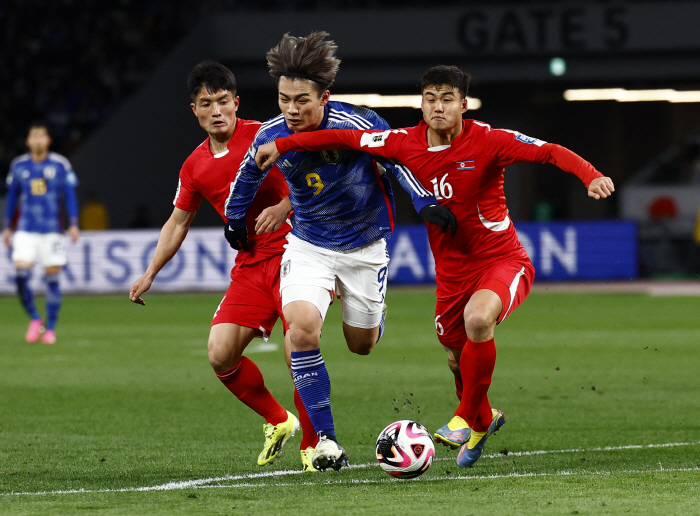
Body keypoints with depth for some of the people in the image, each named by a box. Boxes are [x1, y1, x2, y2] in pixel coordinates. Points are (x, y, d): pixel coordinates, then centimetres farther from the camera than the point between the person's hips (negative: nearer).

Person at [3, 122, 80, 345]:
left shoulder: (60, 165, 0)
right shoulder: (18, 166, 7)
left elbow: (70, 195, 3)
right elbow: (12, 197, 16)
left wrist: (73, 224, -5)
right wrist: (7, 227, 16)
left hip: (52, 230, -1)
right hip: (26, 230, 1)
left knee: (52, 277, -1)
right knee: (21, 273, -14)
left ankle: (50, 327, 9)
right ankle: (34, 318, 5)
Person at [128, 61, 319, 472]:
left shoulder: (263, 137, -6)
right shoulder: (195, 167, 11)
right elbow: (178, 223, 23)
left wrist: (284, 207, -25)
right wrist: (150, 274, 20)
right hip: (249, 265, 6)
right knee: (221, 354, -7)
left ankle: (312, 444, -5)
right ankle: (278, 421, 16)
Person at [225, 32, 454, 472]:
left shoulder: (355, 123, -25)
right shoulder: (272, 137, -14)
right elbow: (250, 172, 8)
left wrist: (425, 201, -20)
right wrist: (235, 218, 21)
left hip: (365, 246, -1)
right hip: (308, 245, 1)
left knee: (362, 345, 14)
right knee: (302, 331, -23)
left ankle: (372, 315, 55)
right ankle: (326, 439, -14)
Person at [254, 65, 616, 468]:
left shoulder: (487, 141, -15)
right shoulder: (406, 144, -4)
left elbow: (551, 152, -22)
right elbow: (346, 139, 7)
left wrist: (591, 176, -40)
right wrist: (282, 146, 11)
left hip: (503, 261, -5)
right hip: (452, 270, 5)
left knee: (477, 319, -33)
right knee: (457, 356, 13)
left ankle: (467, 418, -13)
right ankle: (484, 419, 46)